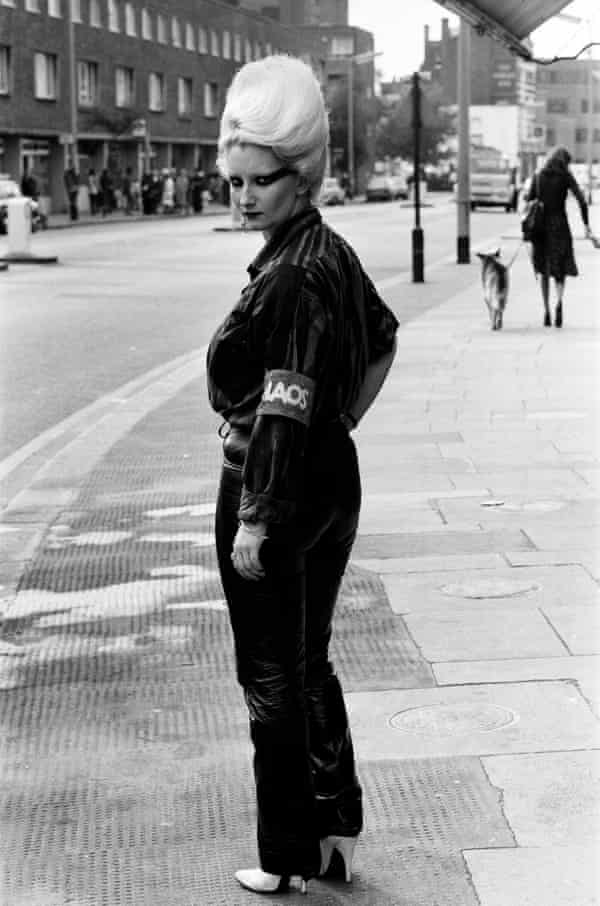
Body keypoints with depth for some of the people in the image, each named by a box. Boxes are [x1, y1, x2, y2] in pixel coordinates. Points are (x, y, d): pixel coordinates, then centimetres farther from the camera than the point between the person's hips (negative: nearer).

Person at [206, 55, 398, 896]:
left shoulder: (291, 275, -21)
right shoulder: (332, 253, 7)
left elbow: (285, 407, -24)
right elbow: (385, 342, 22)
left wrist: (253, 520, -22)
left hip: (276, 493, -9)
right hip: (334, 482, 9)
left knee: (273, 677, 5)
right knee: (308, 663, 20)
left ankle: (288, 858, 18)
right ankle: (336, 824, 31)